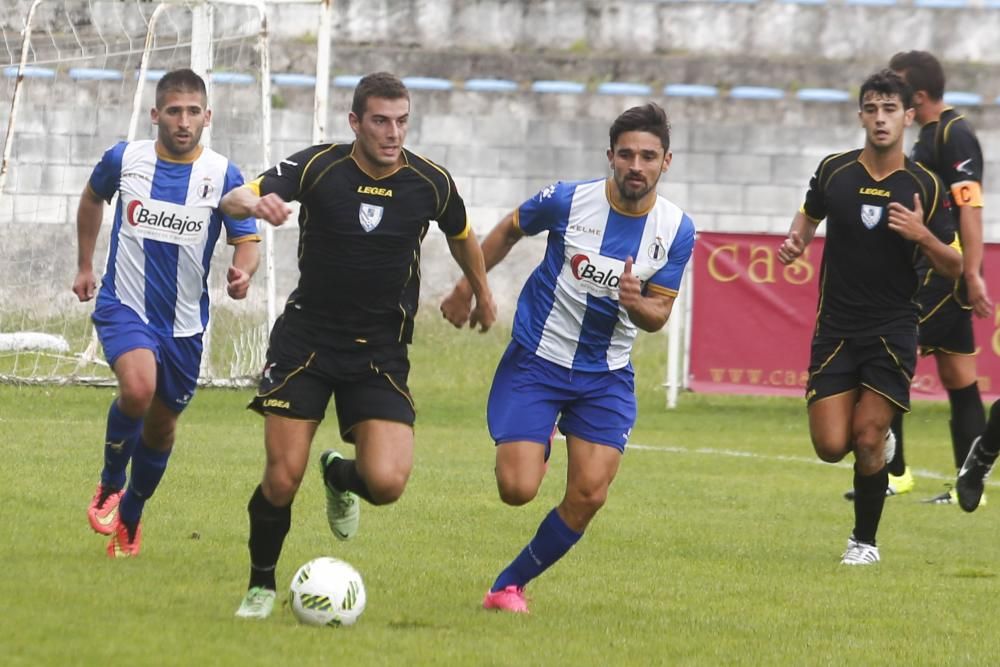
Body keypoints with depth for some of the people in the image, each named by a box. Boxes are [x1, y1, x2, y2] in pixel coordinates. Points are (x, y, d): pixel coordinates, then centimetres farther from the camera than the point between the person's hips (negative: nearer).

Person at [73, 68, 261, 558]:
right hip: (124, 307, -2)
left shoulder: (223, 176, -8)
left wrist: (243, 272, -30)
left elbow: (246, 242, -7)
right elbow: (92, 199, 17)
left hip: (184, 323, 2)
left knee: (162, 423, 12)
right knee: (138, 387, -29)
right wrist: (85, 266, 20)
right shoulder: (124, 159, -5)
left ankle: (129, 518, 37)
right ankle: (110, 485, -3)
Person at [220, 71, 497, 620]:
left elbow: (461, 235, 17)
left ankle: (340, 475, 22)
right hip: (305, 341, -1)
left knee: (386, 482, -15)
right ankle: (261, 585, 17)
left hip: (382, 351, 1)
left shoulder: (430, 183, -6)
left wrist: (481, 293, 32)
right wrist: (255, 203, -45)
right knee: (282, 479, -8)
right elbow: (233, 200, -21)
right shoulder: (317, 167, -11)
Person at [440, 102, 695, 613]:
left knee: (588, 495, -9)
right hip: (535, 360, -2)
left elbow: (658, 316, -1)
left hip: (606, 377, 2)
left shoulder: (676, 231, -8)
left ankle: (510, 584, 14)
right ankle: (535, 448, 26)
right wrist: (466, 286, 11)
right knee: (517, 489, -13)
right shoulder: (568, 201, -14)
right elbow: (509, 230, 7)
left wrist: (636, 303, -24)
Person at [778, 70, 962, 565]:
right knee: (831, 446, -6)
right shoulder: (835, 171, 1)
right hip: (836, 330, 2)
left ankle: (865, 541, 9)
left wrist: (923, 235, -19)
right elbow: (810, 214, 22)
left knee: (866, 438, -11)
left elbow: (954, 267, 0)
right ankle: (881, 445, 31)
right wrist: (796, 240, 0)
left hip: (892, 332, -2)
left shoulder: (924, 187, -4)